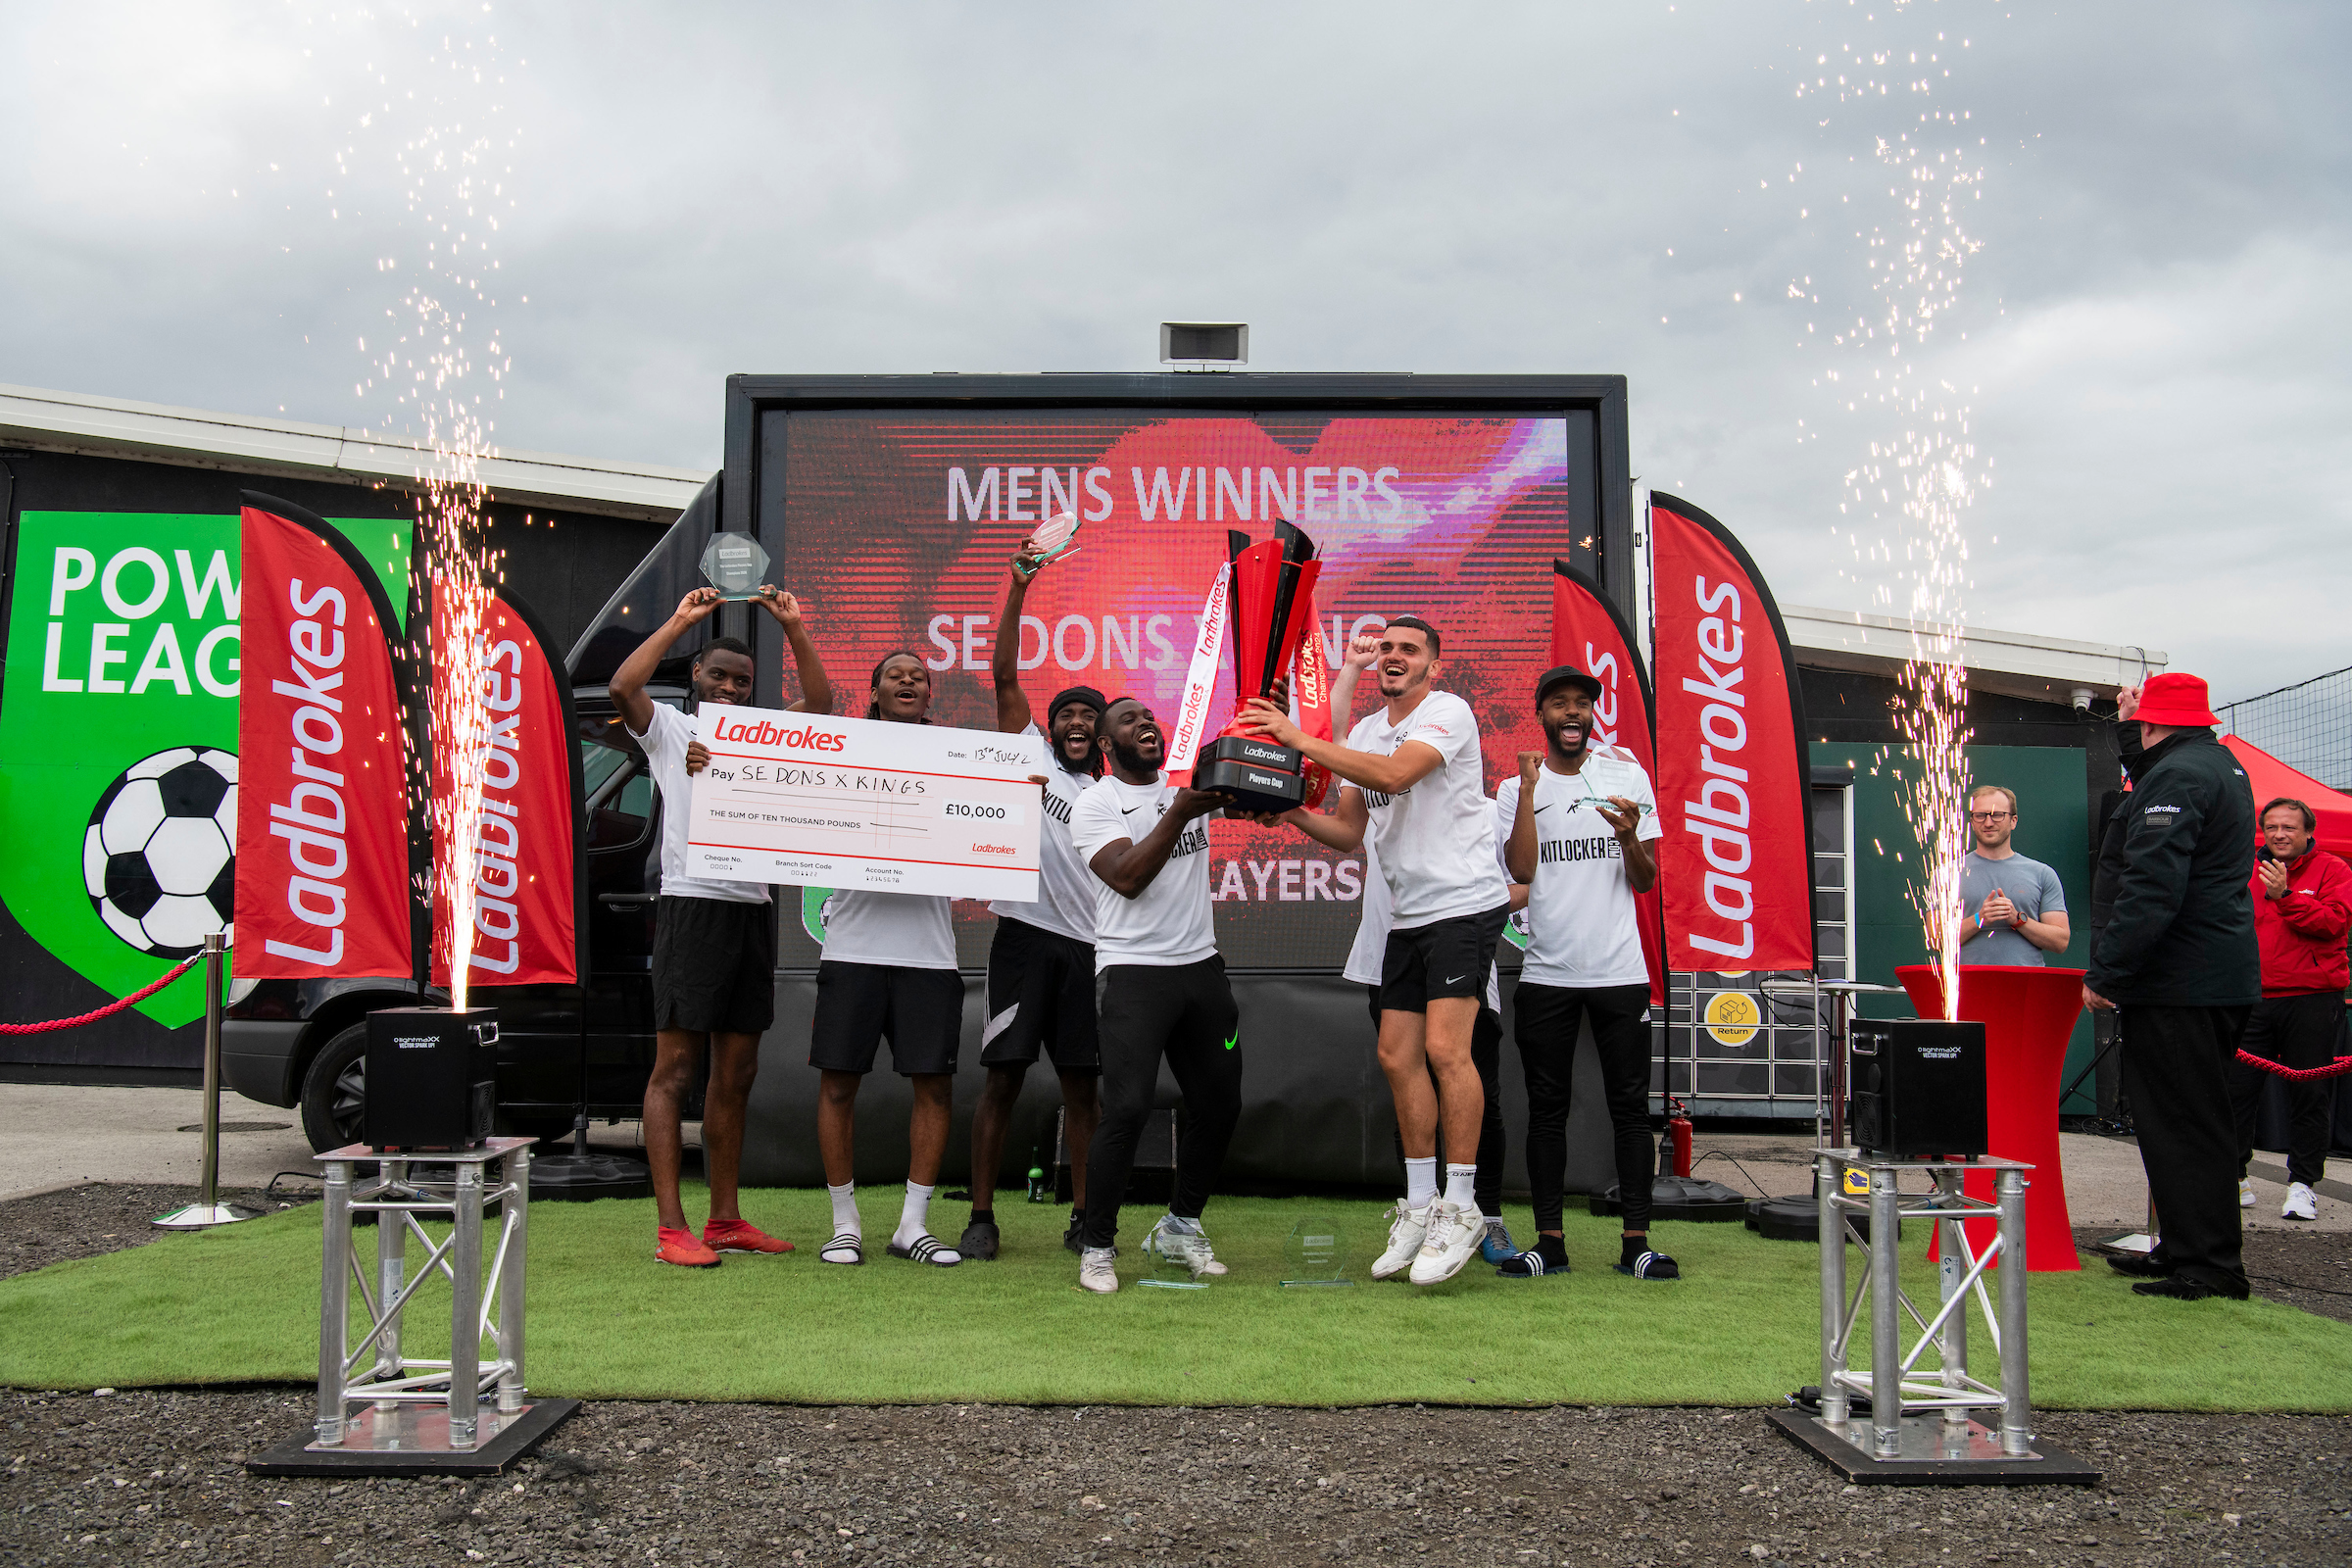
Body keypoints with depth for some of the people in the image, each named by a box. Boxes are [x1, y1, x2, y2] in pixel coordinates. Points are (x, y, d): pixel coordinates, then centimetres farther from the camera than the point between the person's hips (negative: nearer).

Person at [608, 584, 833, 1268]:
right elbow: (621, 687, -13)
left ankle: (725, 1221, 15)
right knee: (675, 1069, -6)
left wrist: (792, 626, 3)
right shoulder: (668, 728, 6)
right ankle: (671, 1228, -5)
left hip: (753, 910, 6)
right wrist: (679, 621, -8)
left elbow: (821, 702, 8)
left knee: (736, 1073, 8)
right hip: (692, 906, -5)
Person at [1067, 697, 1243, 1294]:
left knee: (1220, 1104, 9)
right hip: (1132, 972, -5)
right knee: (1127, 1107, -16)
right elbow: (1127, 877, -16)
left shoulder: (1192, 783, 13)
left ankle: (1181, 1225, 28)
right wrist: (1180, 813, -23)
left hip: (1201, 967, 6)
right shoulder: (1095, 804, -1)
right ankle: (1097, 1246, -1)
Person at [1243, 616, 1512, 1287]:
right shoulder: (1366, 732, 15)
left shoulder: (1448, 712, -9)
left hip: (1465, 904, -8)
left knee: (1445, 1047, -16)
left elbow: (1395, 774, -27)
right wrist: (1297, 814, -3)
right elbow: (1350, 831, 16)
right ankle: (1419, 1206, 15)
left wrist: (1298, 739, -26)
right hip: (1408, 914, 8)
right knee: (1398, 1054, 5)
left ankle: (1460, 1208, -7)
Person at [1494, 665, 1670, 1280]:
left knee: (1631, 1106, 1)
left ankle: (1635, 1241, 7)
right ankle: (1550, 1240, 11)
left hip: (1620, 970, 0)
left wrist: (1629, 837, -15)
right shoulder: (1516, 789, 5)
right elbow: (1521, 871, -10)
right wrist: (1529, 787, -12)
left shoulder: (1628, 776, 7)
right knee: (1547, 1108, 4)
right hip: (1546, 973, 0)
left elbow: (1646, 882, 5)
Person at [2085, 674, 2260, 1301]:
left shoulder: (2175, 775, -16)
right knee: (2198, 1119, 17)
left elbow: (2151, 889, -25)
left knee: (2181, 1121, -5)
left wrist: (2105, 972, -22)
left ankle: (2208, 1263, -2)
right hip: (2227, 974, 10)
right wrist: (2132, 727, 27)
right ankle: (2185, 1249, 26)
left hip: (2180, 982, -10)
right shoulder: (2222, 763, 15)